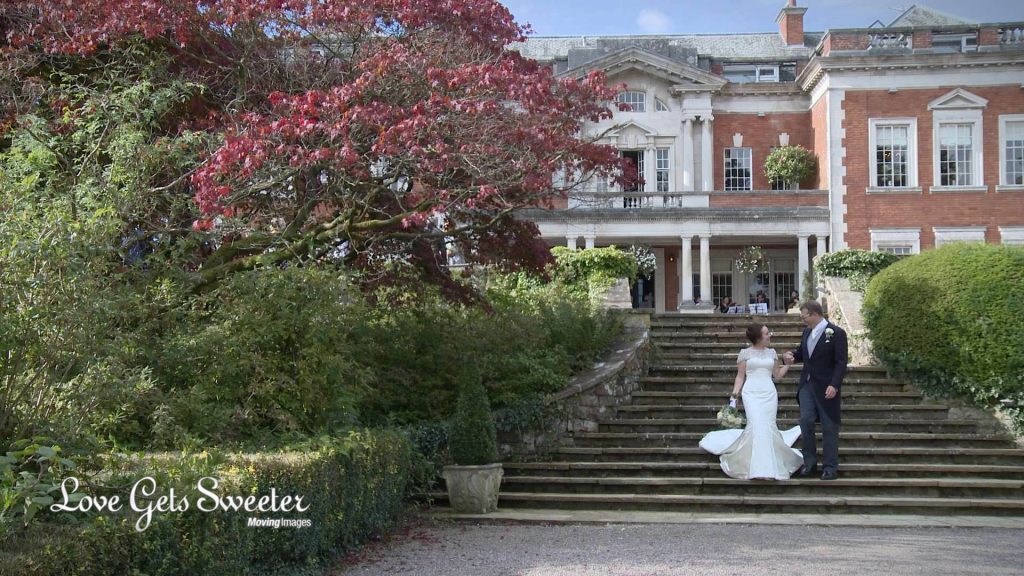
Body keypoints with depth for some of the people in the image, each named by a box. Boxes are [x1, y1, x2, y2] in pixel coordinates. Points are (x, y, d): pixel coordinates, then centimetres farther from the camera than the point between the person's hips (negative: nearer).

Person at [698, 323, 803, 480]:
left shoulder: (772, 353, 14)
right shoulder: (745, 353, 4)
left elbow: (777, 375, 19)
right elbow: (740, 377, 5)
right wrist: (734, 394, -5)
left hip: (769, 393, 3)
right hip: (751, 393, -3)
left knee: (768, 427, -4)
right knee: (756, 425, -17)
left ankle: (768, 467, 6)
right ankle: (758, 468, -12)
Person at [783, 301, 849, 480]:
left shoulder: (836, 333, -11)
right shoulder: (806, 332, 10)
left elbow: (841, 362, -13)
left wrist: (834, 385, -22)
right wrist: (792, 356, 0)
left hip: (826, 388, -6)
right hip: (807, 384, 6)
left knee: (829, 427, 2)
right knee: (805, 422, 0)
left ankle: (830, 467, 9)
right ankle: (809, 463, 12)